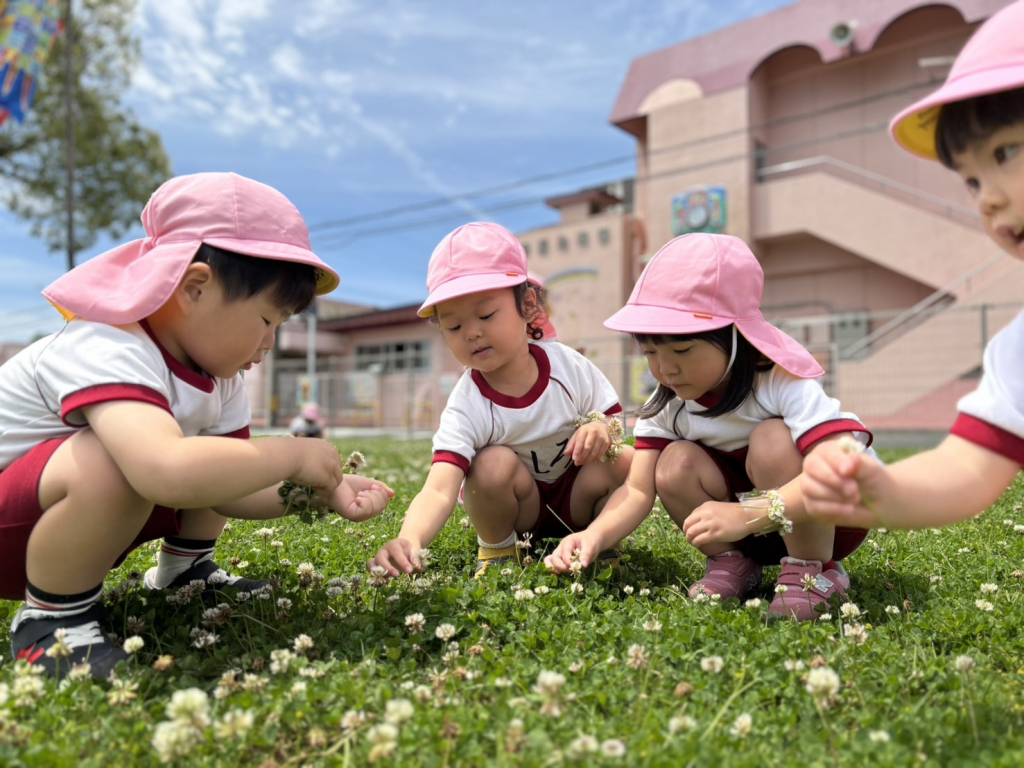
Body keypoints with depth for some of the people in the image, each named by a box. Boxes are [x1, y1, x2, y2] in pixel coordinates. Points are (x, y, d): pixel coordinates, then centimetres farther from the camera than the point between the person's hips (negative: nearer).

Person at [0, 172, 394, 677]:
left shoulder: (211, 366, -4)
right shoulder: (106, 351, -33)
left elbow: (224, 488, -4)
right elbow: (170, 473, -52)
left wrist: (322, 491, -17)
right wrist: (291, 456, -38)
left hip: (81, 506, 8)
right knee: (120, 461, -37)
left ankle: (182, 570, 14)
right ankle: (52, 617, -16)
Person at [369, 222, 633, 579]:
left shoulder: (569, 366, -18)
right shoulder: (466, 407, -26)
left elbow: (611, 416, -3)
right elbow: (439, 490, -39)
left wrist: (601, 428, -30)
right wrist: (409, 541, -61)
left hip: (576, 498, 2)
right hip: (518, 510, -2)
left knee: (626, 461, -26)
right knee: (494, 464, -34)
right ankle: (496, 548, -4)